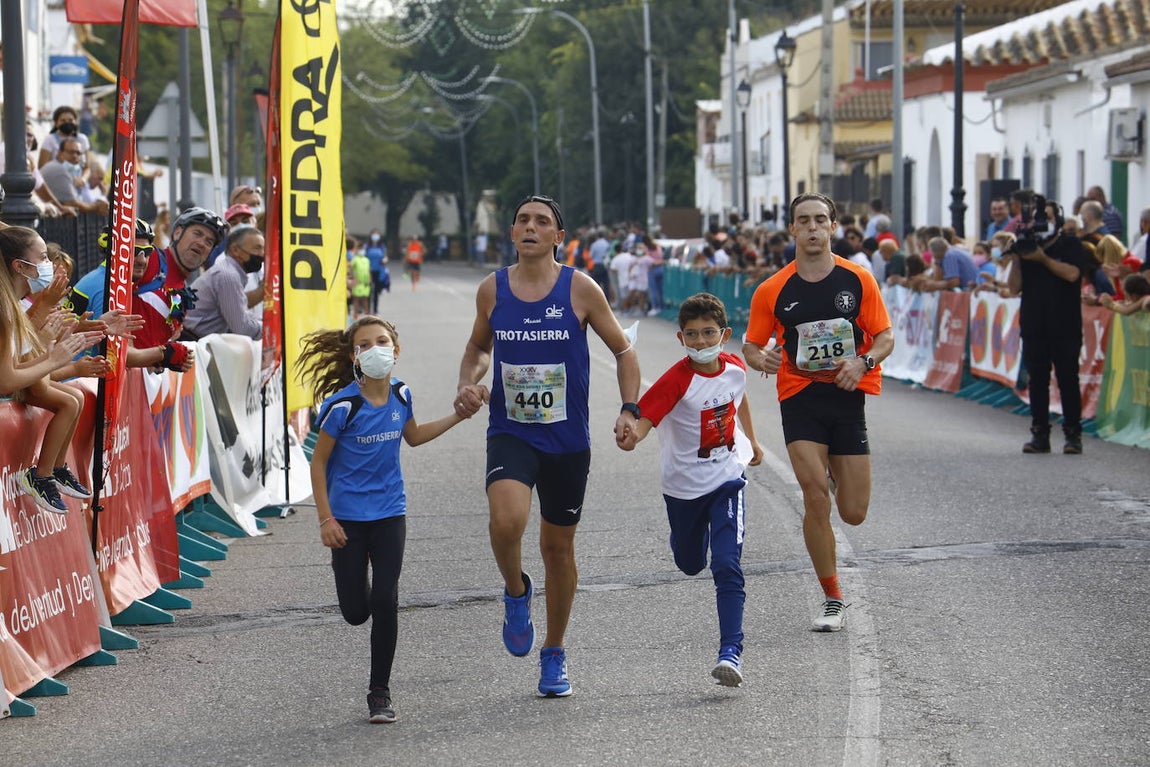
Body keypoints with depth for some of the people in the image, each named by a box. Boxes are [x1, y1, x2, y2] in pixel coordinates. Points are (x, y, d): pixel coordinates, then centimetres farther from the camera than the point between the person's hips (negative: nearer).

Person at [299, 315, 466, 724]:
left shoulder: (400, 395, -2)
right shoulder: (343, 405, -16)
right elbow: (319, 462, -8)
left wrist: (457, 417, 13)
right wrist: (325, 519, -12)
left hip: (389, 513, 3)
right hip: (348, 517, -3)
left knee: (385, 603, -5)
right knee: (355, 613, 2)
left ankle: (380, 692, 8)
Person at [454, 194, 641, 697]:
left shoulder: (579, 289, -5)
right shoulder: (492, 289, 1)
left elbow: (623, 350, 4)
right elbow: (479, 346, 19)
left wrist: (629, 410, -8)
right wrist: (468, 384, -1)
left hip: (568, 440, 0)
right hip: (510, 434, 0)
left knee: (558, 546, 10)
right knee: (506, 519, -28)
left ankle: (554, 657, 28)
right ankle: (516, 591, 4)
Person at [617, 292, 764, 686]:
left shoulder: (735, 368, -5)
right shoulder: (676, 380, -21)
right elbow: (644, 417, -31)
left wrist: (752, 440, 30)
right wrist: (631, 436, -53)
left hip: (727, 479, 1)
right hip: (684, 484, -1)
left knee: (727, 566, -15)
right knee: (690, 563, 21)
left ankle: (731, 652, -17)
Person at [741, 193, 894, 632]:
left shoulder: (858, 279, 2)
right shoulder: (772, 291, 1)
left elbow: (885, 337, 5)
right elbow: (752, 346, 8)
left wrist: (864, 361, -16)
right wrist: (761, 359, -15)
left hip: (848, 397, 1)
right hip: (799, 396, -1)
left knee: (853, 512, 2)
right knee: (815, 496, -17)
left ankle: (836, 470, 42)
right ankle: (832, 599, -3)